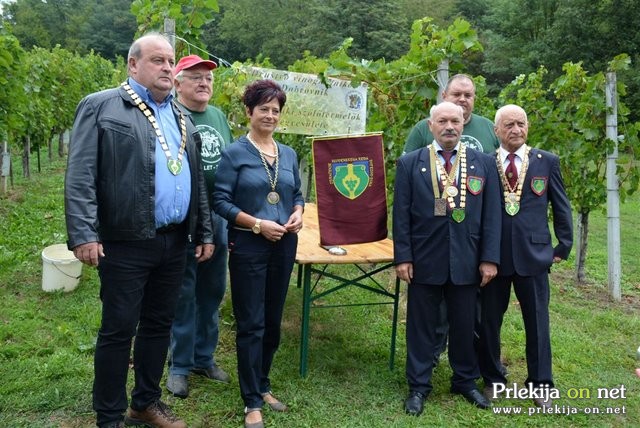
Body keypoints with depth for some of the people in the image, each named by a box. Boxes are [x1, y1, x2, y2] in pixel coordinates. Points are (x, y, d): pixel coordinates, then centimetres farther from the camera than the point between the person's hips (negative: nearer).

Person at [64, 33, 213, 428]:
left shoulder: (181, 118, 17)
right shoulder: (100, 107, -2)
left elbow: (197, 180, 18)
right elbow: (80, 176, -10)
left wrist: (205, 232, 14)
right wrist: (84, 234, -18)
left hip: (175, 242, 6)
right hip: (126, 243, -6)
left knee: (159, 325, 15)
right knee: (118, 330, 4)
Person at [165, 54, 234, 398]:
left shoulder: (218, 116, 11)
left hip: (218, 217, 6)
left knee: (212, 292, 15)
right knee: (183, 294, 5)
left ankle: (204, 357, 31)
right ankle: (179, 366, 21)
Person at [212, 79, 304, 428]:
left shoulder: (288, 154, 9)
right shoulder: (235, 153, -7)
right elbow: (220, 201, -11)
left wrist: (297, 215, -5)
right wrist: (258, 224, -19)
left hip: (284, 246, 6)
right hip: (248, 247, -5)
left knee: (273, 321, 15)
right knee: (250, 324, 2)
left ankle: (262, 386, 33)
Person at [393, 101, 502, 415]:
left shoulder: (483, 163, 5)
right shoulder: (409, 163, 1)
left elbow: (491, 214, 3)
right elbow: (401, 214, -2)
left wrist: (489, 258, -2)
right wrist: (402, 257, -7)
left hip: (466, 261, 2)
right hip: (424, 260, -1)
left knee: (465, 325, 13)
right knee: (421, 325, 9)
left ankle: (465, 380, 33)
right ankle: (419, 385, 24)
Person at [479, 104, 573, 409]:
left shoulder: (547, 162, 4)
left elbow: (561, 207, 9)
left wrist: (564, 246, 6)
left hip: (533, 253, 0)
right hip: (493, 254, 0)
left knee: (537, 321, 10)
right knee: (489, 320, 10)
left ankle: (540, 384, 27)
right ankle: (492, 379, 29)